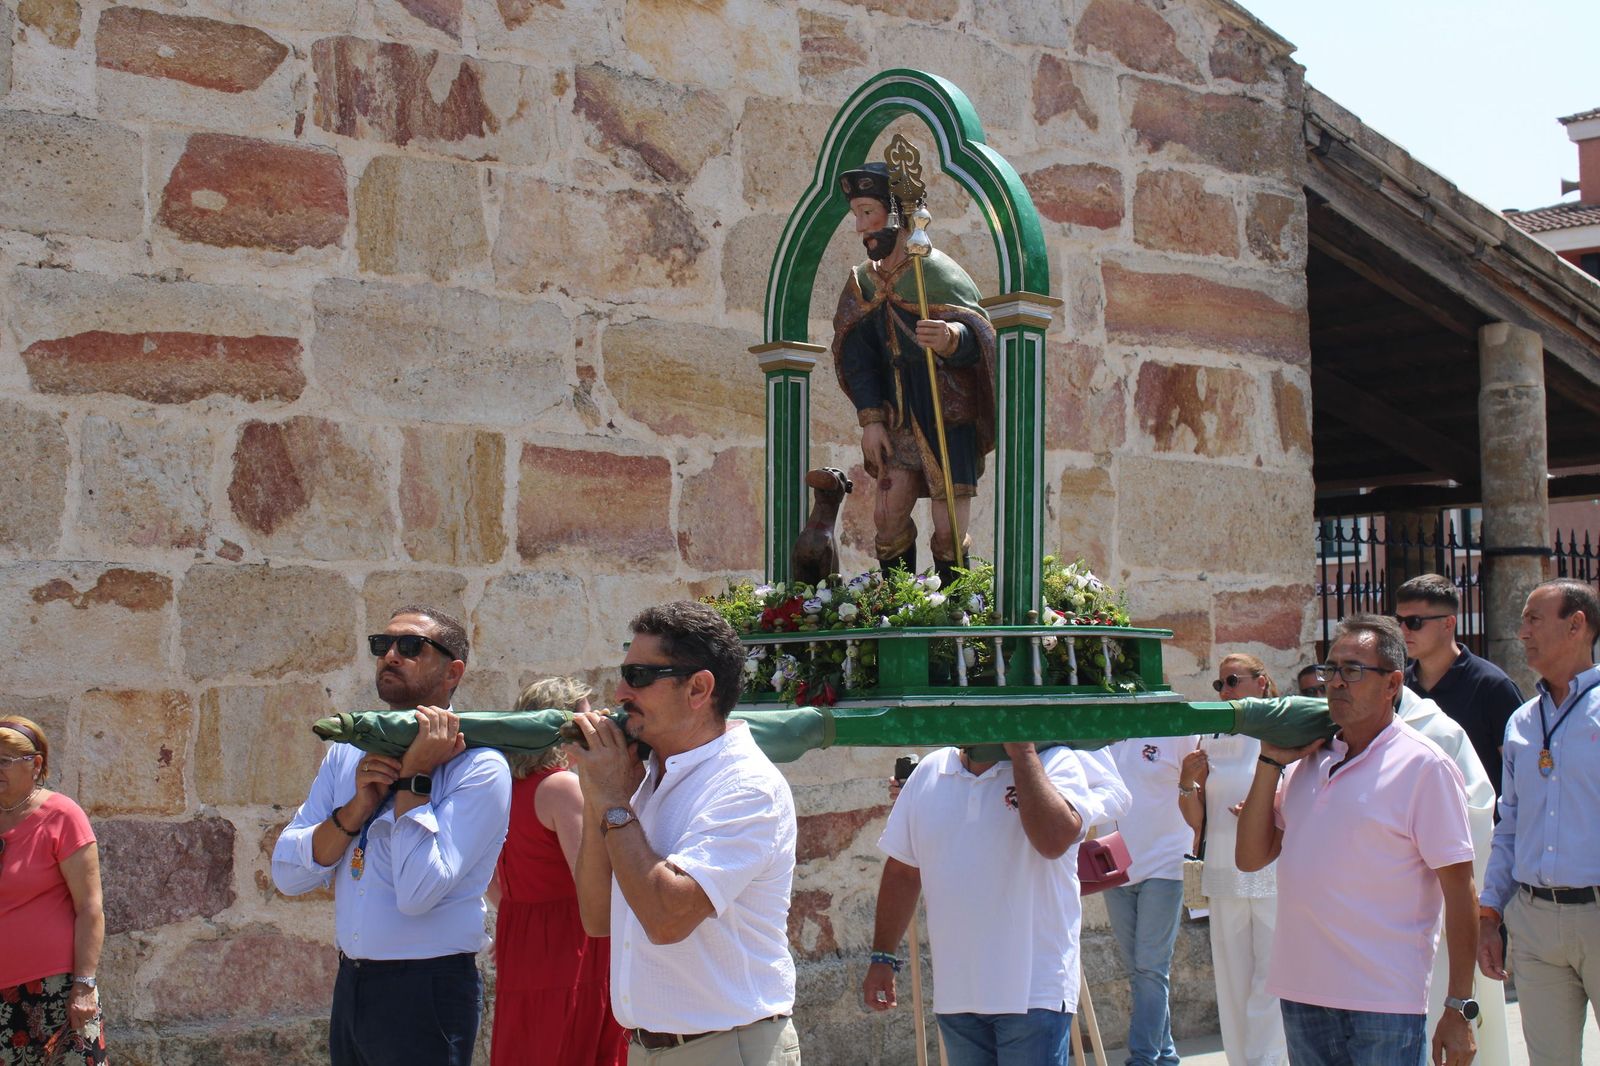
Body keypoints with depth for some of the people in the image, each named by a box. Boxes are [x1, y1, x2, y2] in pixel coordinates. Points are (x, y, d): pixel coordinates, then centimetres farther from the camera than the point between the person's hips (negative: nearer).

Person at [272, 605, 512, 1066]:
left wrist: (414, 776, -19)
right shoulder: (347, 755, 6)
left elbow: (418, 893, -22)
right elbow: (287, 875, 0)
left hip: (426, 993, -6)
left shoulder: (479, 768, -13)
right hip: (350, 985, 6)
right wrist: (356, 808, -13)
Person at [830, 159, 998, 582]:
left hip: (949, 414, -6)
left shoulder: (937, 271, -10)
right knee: (889, 517, -2)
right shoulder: (864, 283, 10)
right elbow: (860, 358, 10)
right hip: (900, 415, 6)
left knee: (949, 531, -7)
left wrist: (951, 339, -45)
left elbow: (979, 337, -22)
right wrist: (871, 420, -1)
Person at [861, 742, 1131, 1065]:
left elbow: (1055, 839, -27)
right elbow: (902, 872, 13)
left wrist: (1022, 753, -20)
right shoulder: (929, 772, 7)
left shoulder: (1056, 763, -6)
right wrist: (882, 958, 12)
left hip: (1032, 993, -5)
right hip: (954, 993, 5)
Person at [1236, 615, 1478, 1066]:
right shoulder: (1308, 760, 10)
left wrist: (1459, 1010, -11)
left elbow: (1459, 890, -8)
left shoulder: (1423, 765, -7)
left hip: (1384, 1002, -6)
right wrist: (1271, 761, 1)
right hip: (1301, 991, 6)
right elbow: (1250, 857, 8)